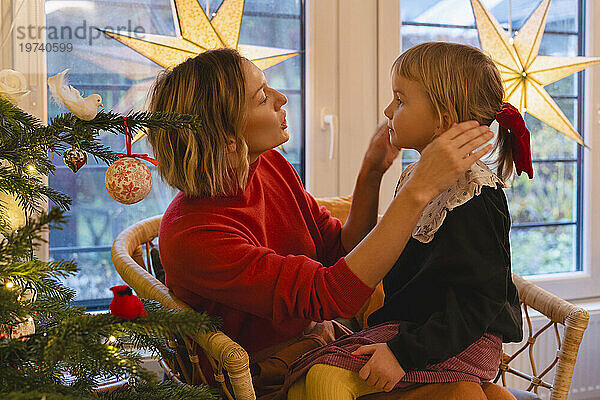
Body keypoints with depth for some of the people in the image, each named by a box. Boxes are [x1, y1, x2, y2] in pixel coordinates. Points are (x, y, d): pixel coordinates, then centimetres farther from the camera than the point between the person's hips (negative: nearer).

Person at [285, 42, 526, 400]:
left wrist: (404, 352, -26)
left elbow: (477, 300, -21)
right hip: (407, 323, 9)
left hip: (459, 343, -8)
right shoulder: (416, 177, 11)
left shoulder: (474, 200, -18)